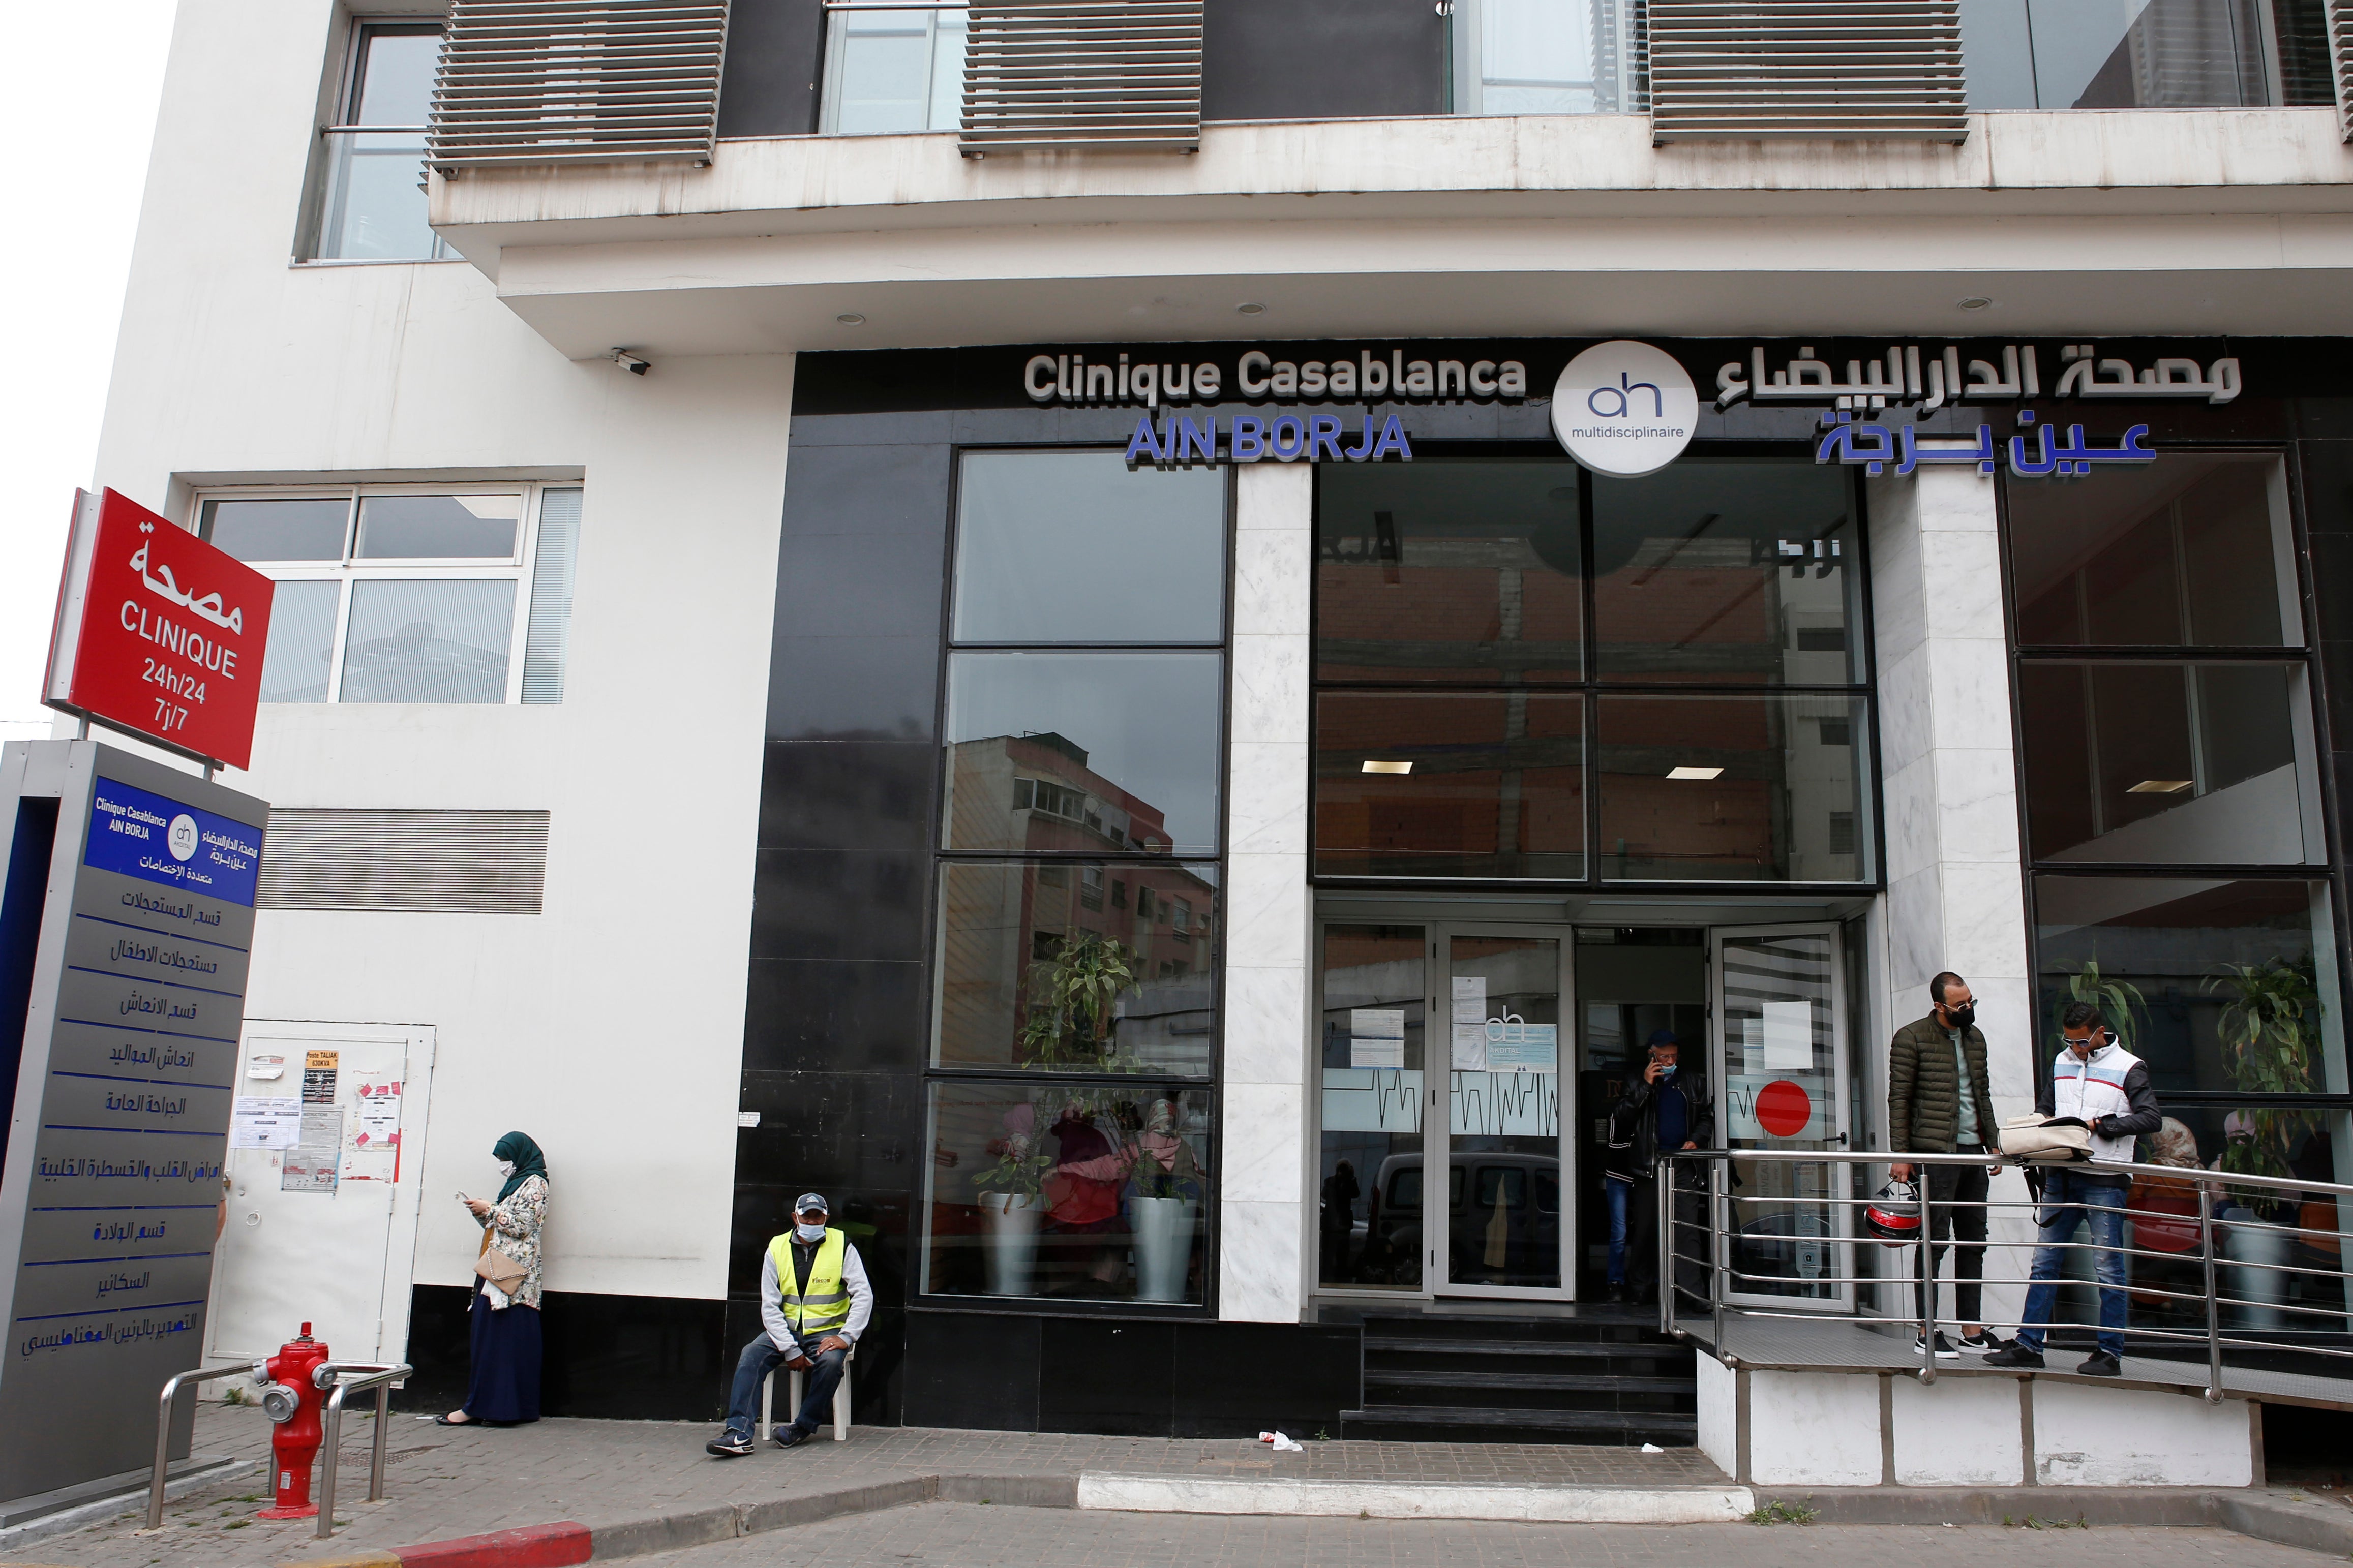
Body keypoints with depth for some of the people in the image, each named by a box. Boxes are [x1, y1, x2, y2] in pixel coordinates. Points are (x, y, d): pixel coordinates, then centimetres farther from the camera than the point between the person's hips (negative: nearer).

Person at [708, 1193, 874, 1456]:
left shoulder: (842, 1246, -2)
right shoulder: (777, 1249, 2)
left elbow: (863, 1295, -5)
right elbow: (770, 1306, -2)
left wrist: (846, 1337, -18)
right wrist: (790, 1350, -14)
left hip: (826, 1331, -2)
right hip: (786, 1329, 2)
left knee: (831, 1361, -32)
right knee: (751, 1355, -24)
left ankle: (803, 1427, -14)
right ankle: (739, 1433, -28)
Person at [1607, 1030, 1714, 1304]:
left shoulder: (1692, 1085, 13)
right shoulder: (1638, 1084, 8)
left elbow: (1707, 1117, 19)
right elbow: (1621, 1119, -3)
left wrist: (1695, 1140, -1)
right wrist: (1645, 1086, -9)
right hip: (1649, 1167, -2)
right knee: (1645, 1228, -4)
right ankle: (1638, 1289, 2)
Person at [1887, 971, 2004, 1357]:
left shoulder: (1975, 1038, 14)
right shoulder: (1911, 1038, -7)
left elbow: (1983, 1094, 21)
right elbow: (1899, 1099, -8)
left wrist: (1993, 1143, 15)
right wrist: (1901, 1155, -12)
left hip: (1972, 1151, 7)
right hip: (1935, 1152, -7)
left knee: (1973, 1241, 10)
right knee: (1934, 1241, -4)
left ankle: (1972, 1328, 17)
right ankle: (1927, 1331, 3)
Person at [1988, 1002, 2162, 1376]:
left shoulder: (2128, 1067, -1)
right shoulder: (2062, 1063, 15)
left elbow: (2152, 1118, -9)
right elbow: (2044, 1108, 22)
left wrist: (2101, 1125, -16)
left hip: (2105, 1180, -5)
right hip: (2061, 1176, 5)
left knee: (2109, 1268, 1)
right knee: (2044, 1261, 5)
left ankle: (2111, 1352, 10)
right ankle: (2029, 1345, 10)